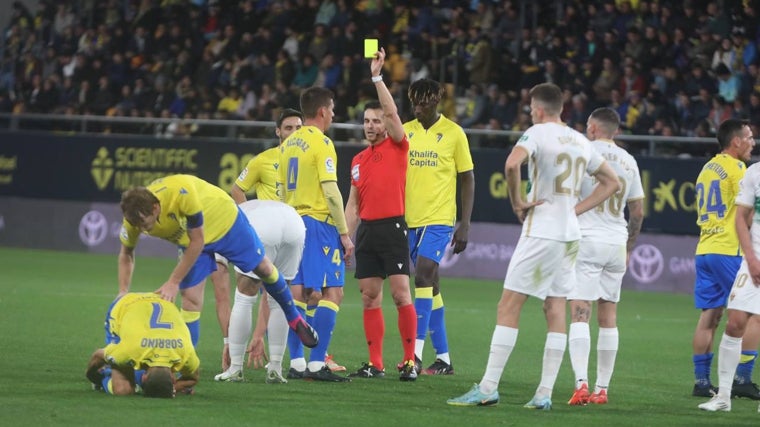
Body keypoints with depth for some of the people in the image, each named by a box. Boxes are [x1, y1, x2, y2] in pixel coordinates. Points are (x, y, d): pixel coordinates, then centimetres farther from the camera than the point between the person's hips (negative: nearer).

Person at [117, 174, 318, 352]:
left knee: (263, 268, 11)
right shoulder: (135, 217, -27)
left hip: (225, 219, -3)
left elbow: (197, 241, -33)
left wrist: (173, 283, -30)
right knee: (191, 299, -9)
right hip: (191, 239, 3)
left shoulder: (181, 193, -44)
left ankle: (294, 319, 36)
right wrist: (123, 292, -16)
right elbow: (126, 254, -6)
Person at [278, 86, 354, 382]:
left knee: (299, 292, 8)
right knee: (332, 292, -7)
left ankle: (296, 363, 7)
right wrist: (345, 233, -13)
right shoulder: (321, 143, -11)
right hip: (319, 222, -8)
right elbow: (331, 191, -16)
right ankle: (317, 364, -15)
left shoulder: (288, 144, 14)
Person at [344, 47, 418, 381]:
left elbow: (392, 112, -15)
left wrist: (377, 77, -16)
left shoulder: (397, 147, 1)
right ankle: (375, 363, 7)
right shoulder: (358, 160, 16)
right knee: (370, 297, 4)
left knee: (401, 293, -10)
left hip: (392, 226, -6)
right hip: (367, 229, 6)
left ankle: (410, 361, -8)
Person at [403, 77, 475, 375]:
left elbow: (467, 180, 1)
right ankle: (443, 358, 15)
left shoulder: (454, 133, -2)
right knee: (431, 286, 9)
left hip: (439, 220, -5)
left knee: (423, 276, -19)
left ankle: (416, 353, -21)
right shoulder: (405, 131, 8)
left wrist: (464, 225, -4)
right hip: (410, 220, 5)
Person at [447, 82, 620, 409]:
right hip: (569, 235, 7)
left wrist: (517, 202, -13)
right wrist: (577, 209, 15)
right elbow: (611, 182, 22)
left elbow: (512, 164, -27)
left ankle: (488, 387, -6)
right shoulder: (581, 142, 13)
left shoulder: (538, 133, -8)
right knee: (555, 310, 7)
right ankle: (545, 393, 5)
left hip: (540, 232, -7)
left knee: (508, 308, -4)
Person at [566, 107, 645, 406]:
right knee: (608, 317, 10)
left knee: (579, 314, -10)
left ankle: (581, 382, -24)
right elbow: (638, 211, 16)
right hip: (616, 242, 5)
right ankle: (602, 388, 11)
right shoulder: (629, 161, 12)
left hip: (586, 239, -5)